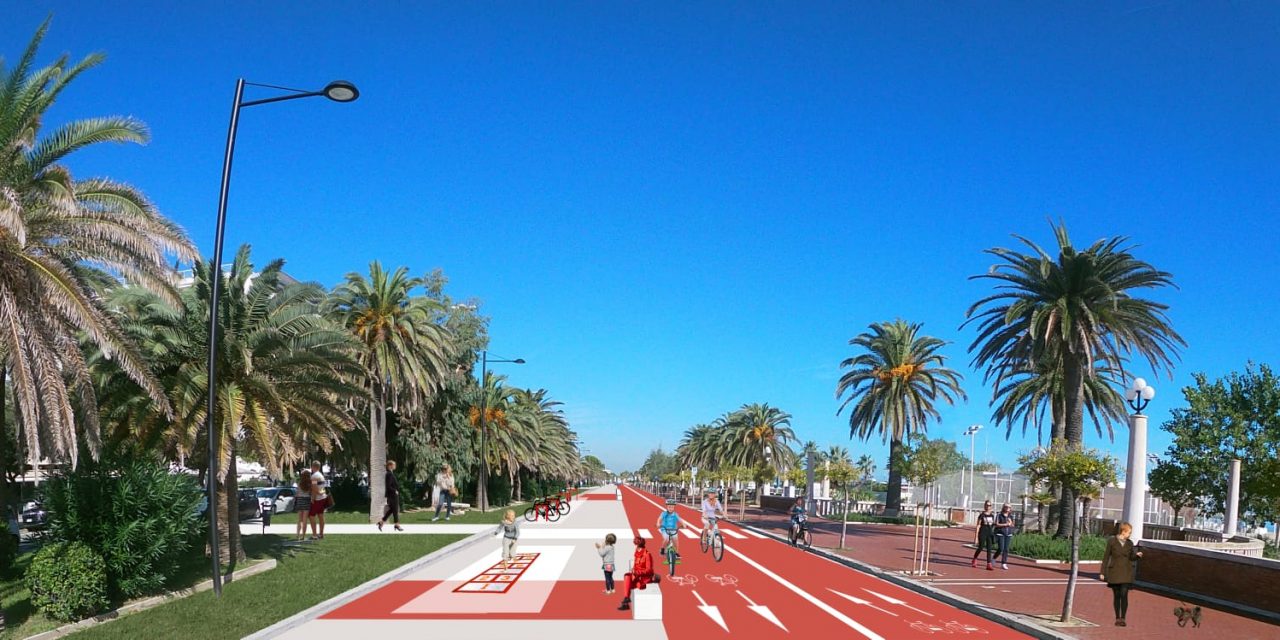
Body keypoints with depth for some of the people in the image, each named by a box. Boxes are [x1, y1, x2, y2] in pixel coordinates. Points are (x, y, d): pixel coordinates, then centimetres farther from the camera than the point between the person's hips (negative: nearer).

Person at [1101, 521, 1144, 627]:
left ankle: (1122, 618, -4)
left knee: (1124, 595, -9)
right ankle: (1117, 618, 14)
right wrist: (1102, 572, -2)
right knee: (1116, 595, 4)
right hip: (1114, 572, -1)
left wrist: (1137, 555, -10)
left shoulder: (1130, 543, 6)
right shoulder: (1112, 541, -3)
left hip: (1126, 573, 1)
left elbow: (1131, 557, 14)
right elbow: (1106, 556, -1)